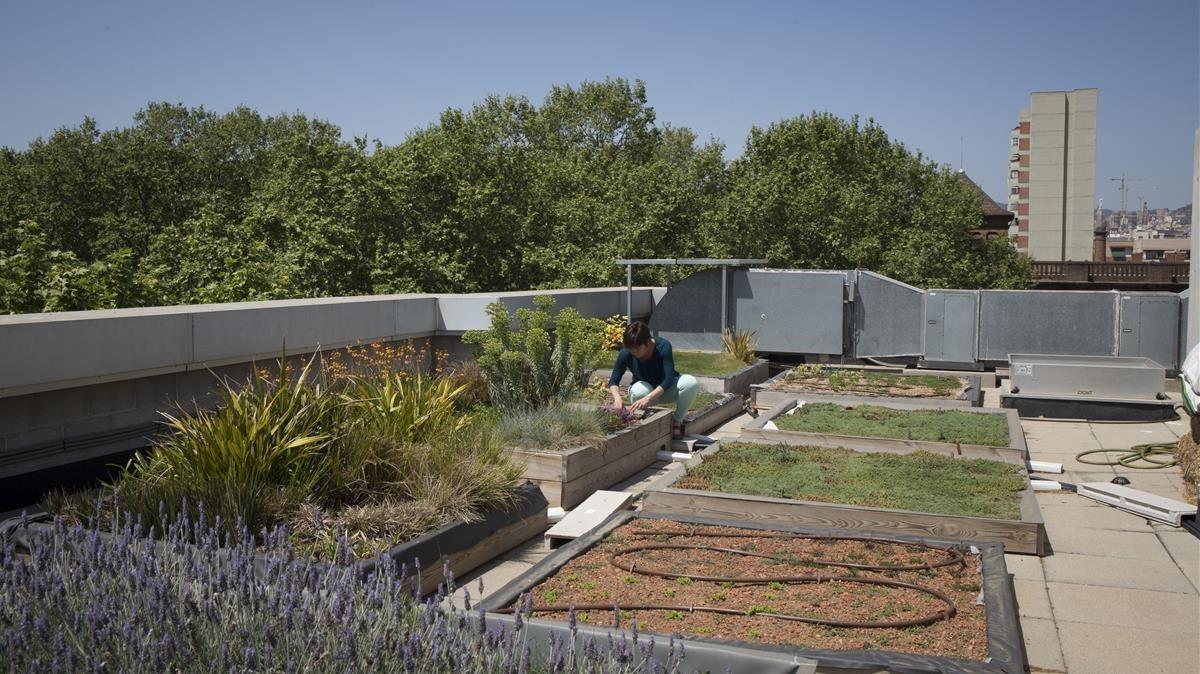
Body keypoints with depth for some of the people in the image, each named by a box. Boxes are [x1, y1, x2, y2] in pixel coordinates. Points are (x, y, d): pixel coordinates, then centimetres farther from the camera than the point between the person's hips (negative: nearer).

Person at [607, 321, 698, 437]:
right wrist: (617, 397, -41)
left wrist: (648, 398, -46)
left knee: (691, 382, -31)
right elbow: (614, 381, -17)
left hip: (665, 390, 0)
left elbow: (668, 379, -32)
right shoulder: (626, 354, -22)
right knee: (638, 390, -37)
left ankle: (676, 422, -11)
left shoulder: (663, 346, -27)